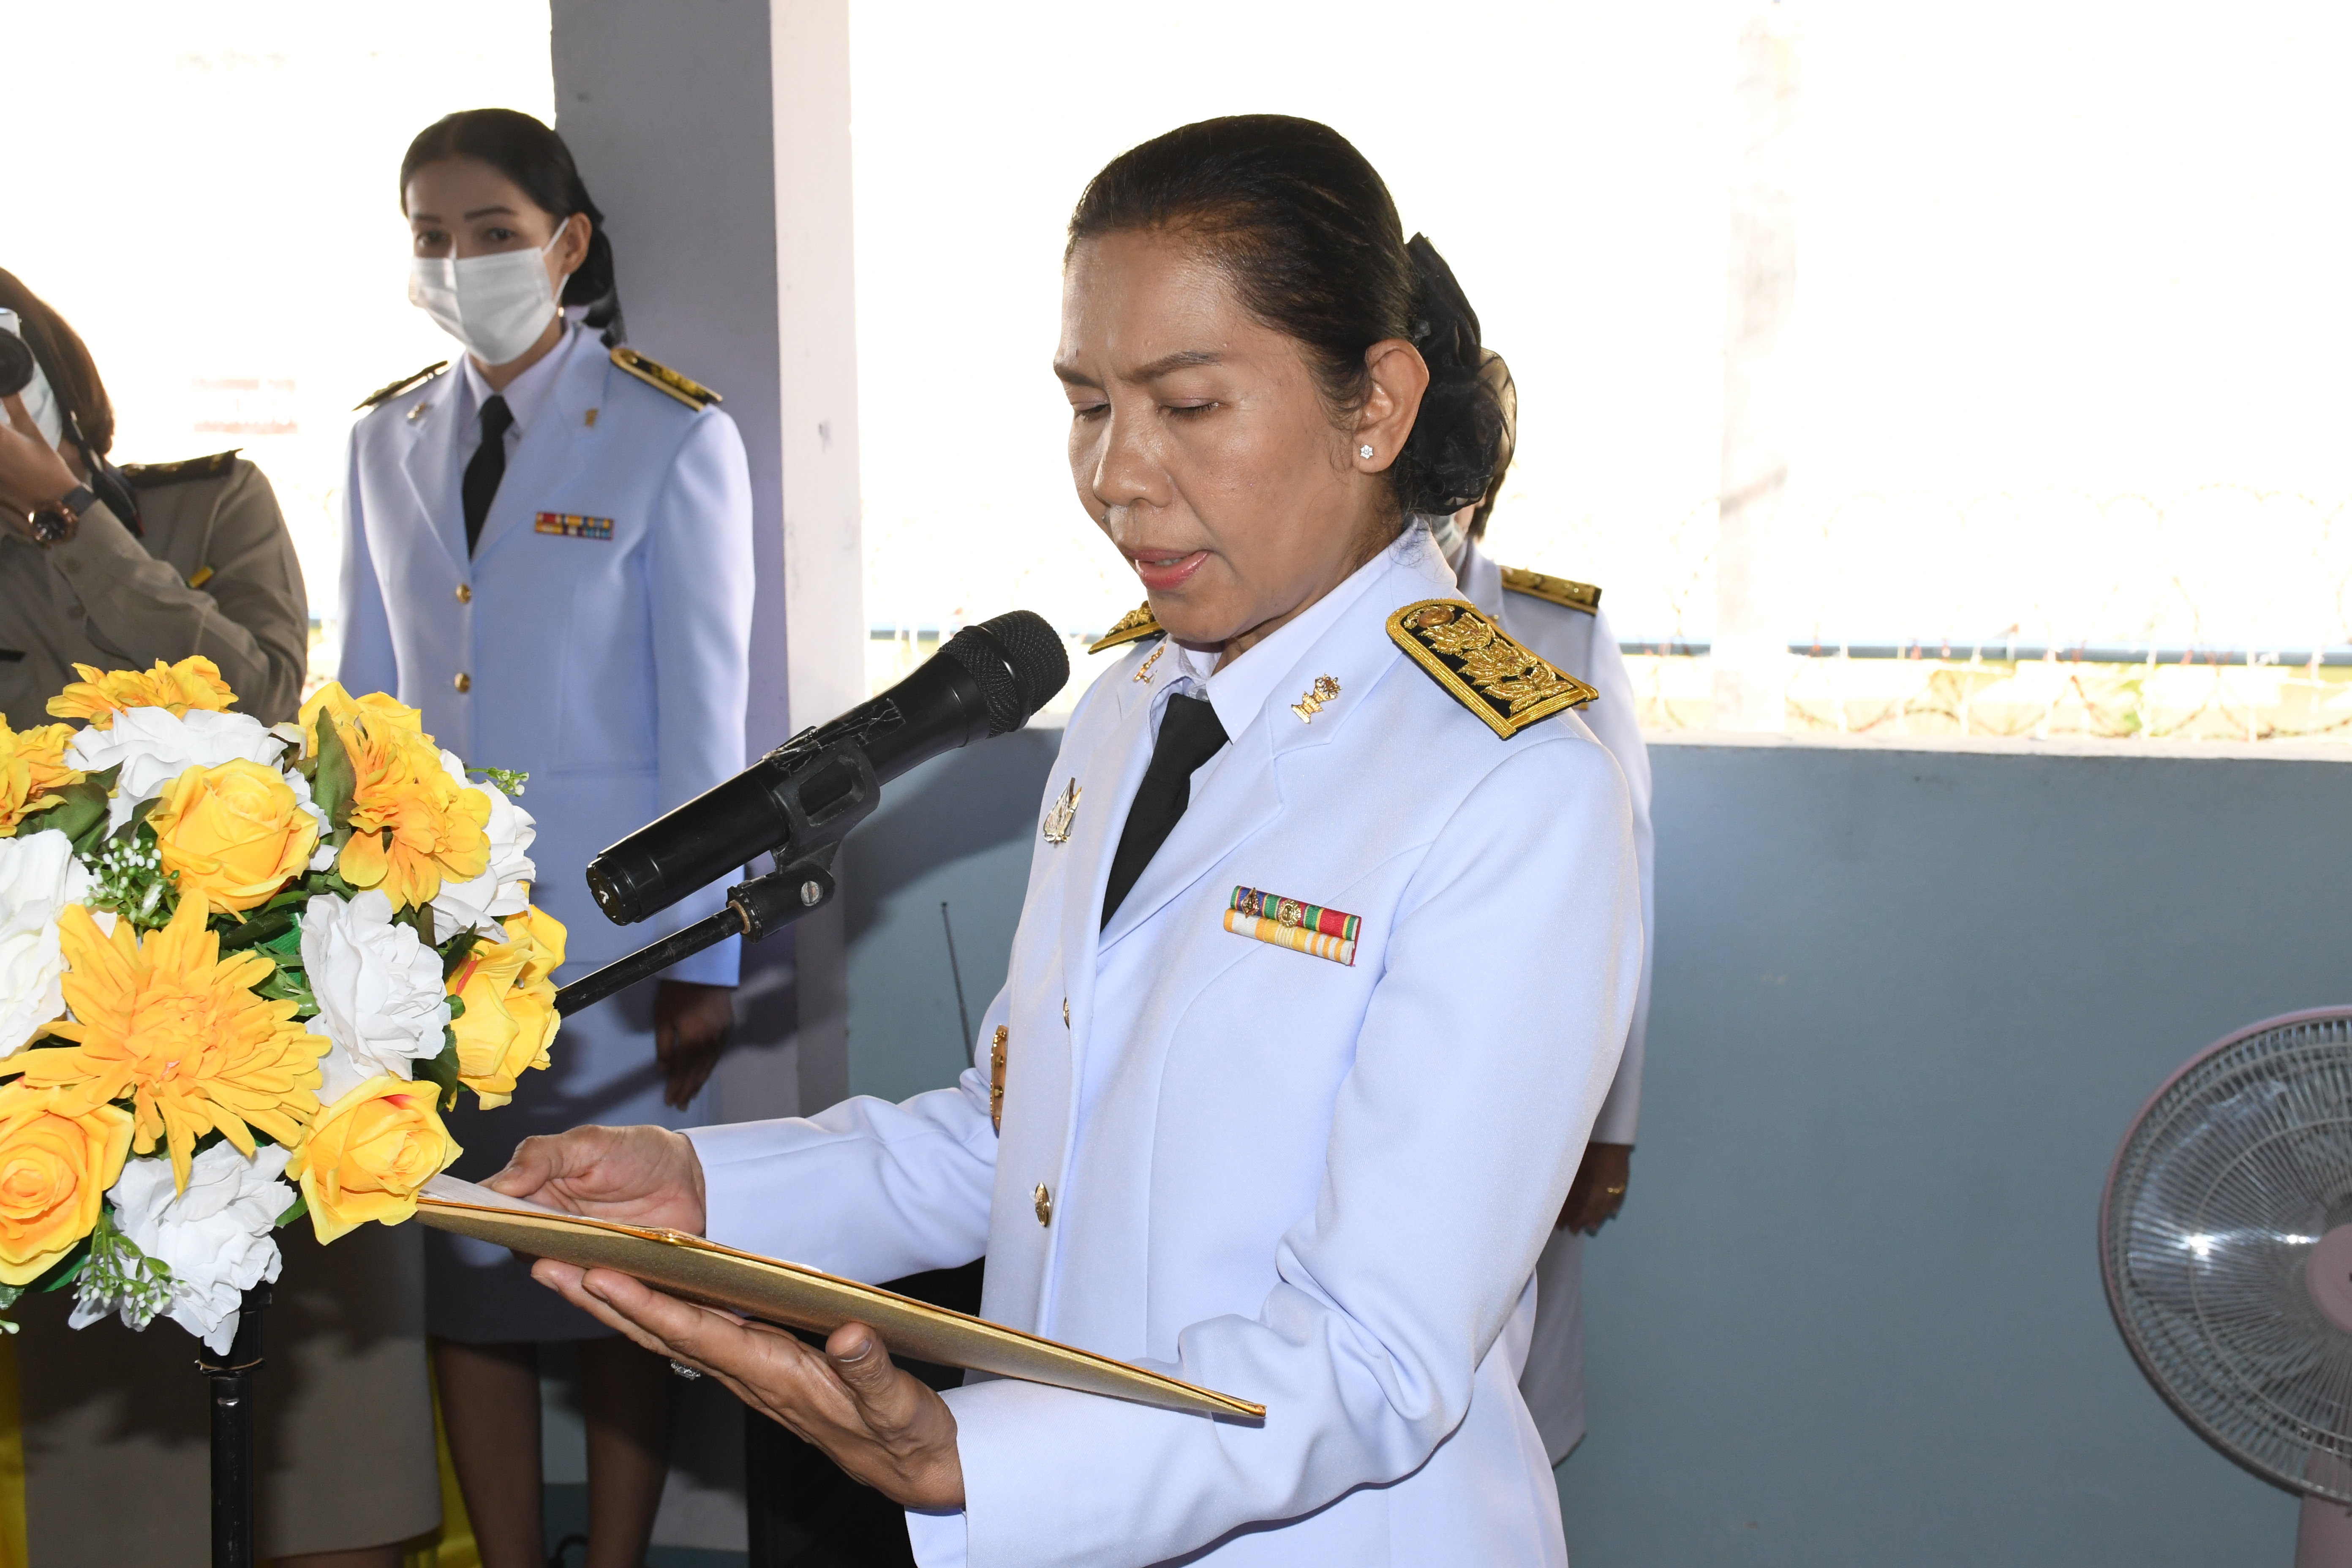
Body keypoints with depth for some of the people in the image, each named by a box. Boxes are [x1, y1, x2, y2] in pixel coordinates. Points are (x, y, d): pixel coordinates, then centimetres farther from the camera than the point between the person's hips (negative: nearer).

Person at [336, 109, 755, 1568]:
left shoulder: (676, 439, -5)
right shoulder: (388, 443, 10)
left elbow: (707, 720, -6)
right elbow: (369, 696, 12)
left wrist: (704, 956, -8)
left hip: (607, 917, -4)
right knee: (460, 1263, 7)